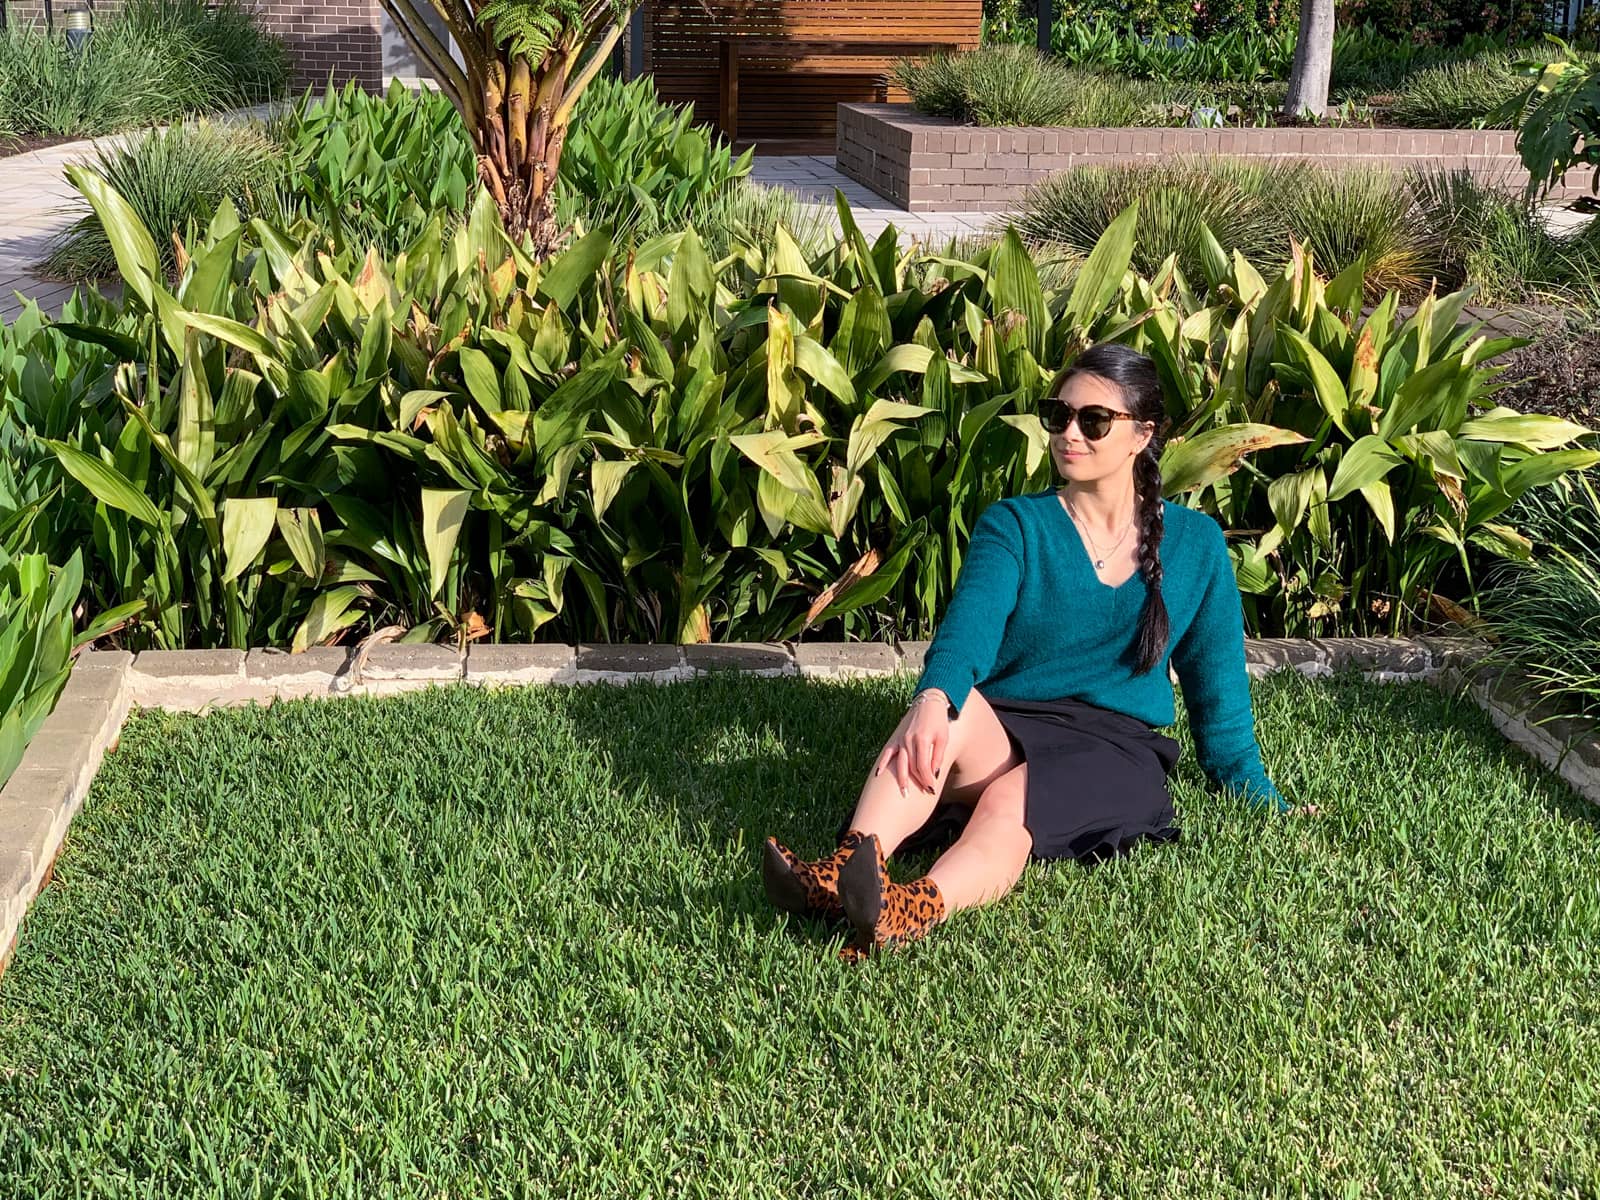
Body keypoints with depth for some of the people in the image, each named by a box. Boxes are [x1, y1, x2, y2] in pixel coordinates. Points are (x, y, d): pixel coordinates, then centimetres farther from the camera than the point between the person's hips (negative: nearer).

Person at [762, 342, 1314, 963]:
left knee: (1012, 803, -36)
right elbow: (971, 622, -13)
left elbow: (1218, 687, 20)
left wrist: (1262, 800, 17)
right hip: (997, 734, 1)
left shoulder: (1195, 544, 12)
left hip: (1114, 750, 0)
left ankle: (912, 912, -66)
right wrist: (934, 697, -35)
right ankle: (845, 870, -57)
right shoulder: (1013, 525, 7)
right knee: (953, 711, -36)